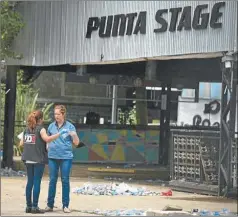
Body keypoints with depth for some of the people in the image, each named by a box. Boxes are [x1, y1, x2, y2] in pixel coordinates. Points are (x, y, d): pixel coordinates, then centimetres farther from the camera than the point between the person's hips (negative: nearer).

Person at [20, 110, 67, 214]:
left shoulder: (27, 129, 10)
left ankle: (28, 206, 12)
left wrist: (21, 137, 33)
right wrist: (60, 133, -21)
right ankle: (34, 206, -4)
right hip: (39, 159, -6)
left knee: (30, 182, 10)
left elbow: (21, 144, 13)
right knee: (37, 182, -3)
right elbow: (47, 139, -25)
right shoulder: (40, 129, -8)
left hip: (28, 159, 6)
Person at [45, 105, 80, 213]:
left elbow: (76, 143, 1)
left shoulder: (70, 126, 0)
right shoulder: (51, 126, 8)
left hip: (66, 157, -2)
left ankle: (65, 205, 8)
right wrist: (48, 148, 1)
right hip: (53, 157, 2)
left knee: (65, 181, 2)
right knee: (52, 180, 5)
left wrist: (74, 135, -18)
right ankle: (50, 204, 10)